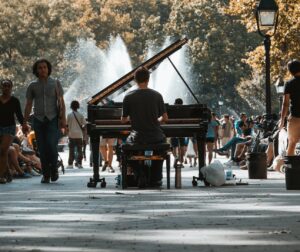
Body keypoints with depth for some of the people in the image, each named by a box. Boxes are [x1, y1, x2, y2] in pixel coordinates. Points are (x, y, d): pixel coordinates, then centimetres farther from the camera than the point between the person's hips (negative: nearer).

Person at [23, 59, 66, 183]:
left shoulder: (55, 83, 6)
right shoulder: (32, 86, 9)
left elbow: (61, 102, 3)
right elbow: (28, 105, 10)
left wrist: (63, 118, -7)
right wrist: (25, 122, 3)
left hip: (53, 119, -2)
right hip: (38, 120, 2)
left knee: (51, 145, -17)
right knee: (42, 149, -1)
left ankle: (54, 169, 4)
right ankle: (46, 175, 6)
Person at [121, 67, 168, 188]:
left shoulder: (129, 97, -7)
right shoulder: (157, 95, -5)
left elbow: (123, 120, 2)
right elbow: (165, 118, -2)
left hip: (138, 138, -1)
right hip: (155, 138, 1)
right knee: (162, 140, 35)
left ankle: (141, 177, 18)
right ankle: (155, 178, 29)